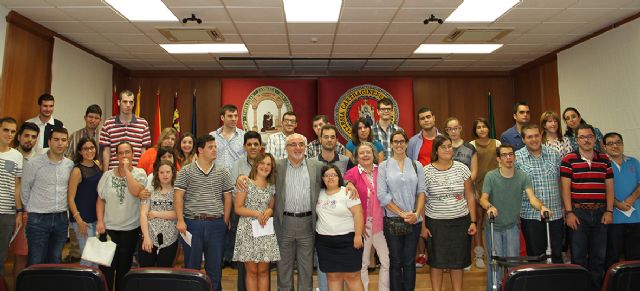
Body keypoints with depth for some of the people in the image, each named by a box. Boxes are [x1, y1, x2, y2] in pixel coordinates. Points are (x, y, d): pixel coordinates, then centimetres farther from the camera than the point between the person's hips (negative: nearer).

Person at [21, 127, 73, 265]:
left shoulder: (70, 165, 2)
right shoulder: (33, 163, -8)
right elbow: (25, 190, 2)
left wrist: (63, 210, 11)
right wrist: (32, 209, 8)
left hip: (61, 219, 3)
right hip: (38, 219, -3)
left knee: (55, 260, 15)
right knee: (36, 263, 5)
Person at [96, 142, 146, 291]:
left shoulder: (139, 173, -4)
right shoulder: (108, 175, 3)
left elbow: (136, 192, -22)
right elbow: (101, 200, 6)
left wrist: (126, 169, -15)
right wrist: (100, 221, -4)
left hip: (131, 229, -1)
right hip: (108, 227, 2)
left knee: (124, 267, 10)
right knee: (106, 265, 2)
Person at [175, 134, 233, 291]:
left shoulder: (222, 173, 6)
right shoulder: (186, 171, 1)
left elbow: (227, 198, 8)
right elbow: (178, 196, -3)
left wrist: (225, 222, 3)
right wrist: (180, 220, -10)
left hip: (216, 224, 2)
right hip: (192, 223, -1)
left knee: (215, 266, 9)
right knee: (191, 265, 9)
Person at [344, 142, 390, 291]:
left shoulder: (380, 171, 1)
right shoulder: (352, 174, -7)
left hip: (381, 223, 3)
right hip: (363, 225, -2)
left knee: (387, 261, 7)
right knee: (362, 263, 11)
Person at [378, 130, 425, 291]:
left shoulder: (416, 165, 7)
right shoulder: (383, 166, 0)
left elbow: (421, 191, 4)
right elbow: (382, 195, -6)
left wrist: (416, 214, -10)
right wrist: (402, 213, -11)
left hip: (413, 221, 2)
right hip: (392, 220, -1)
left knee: (410, 261, 9)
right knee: (395, 261, 7)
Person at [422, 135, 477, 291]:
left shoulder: (462, 168, 1)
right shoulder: (426, 171, -5)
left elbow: (470, 197, 4)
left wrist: (473, 221, 0)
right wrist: (422, 226, -3)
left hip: (460, 222, 2)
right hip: (435, 223, -1)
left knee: (458, 261, 11)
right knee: (436, 261, 9)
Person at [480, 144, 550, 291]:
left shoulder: (523, 177, -4)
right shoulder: (491, 176, -10)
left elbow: (531, 197, -16)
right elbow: (483, 199, -17)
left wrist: (541, 206, -37)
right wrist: (489, 206, -39)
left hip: (512, 226, 2)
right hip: (494, 227, -2)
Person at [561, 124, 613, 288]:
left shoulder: (604, 160, 10)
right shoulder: (569, 160, -2)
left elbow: (609, 187, 10)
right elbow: (565, 188, -5)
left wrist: (609, 211, 1)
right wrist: (569, 212, -9)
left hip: (600, 213, 3)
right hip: (578, 213, -3)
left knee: (599, 255, 10)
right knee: (578, 255, 3)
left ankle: (596, 285, 23)